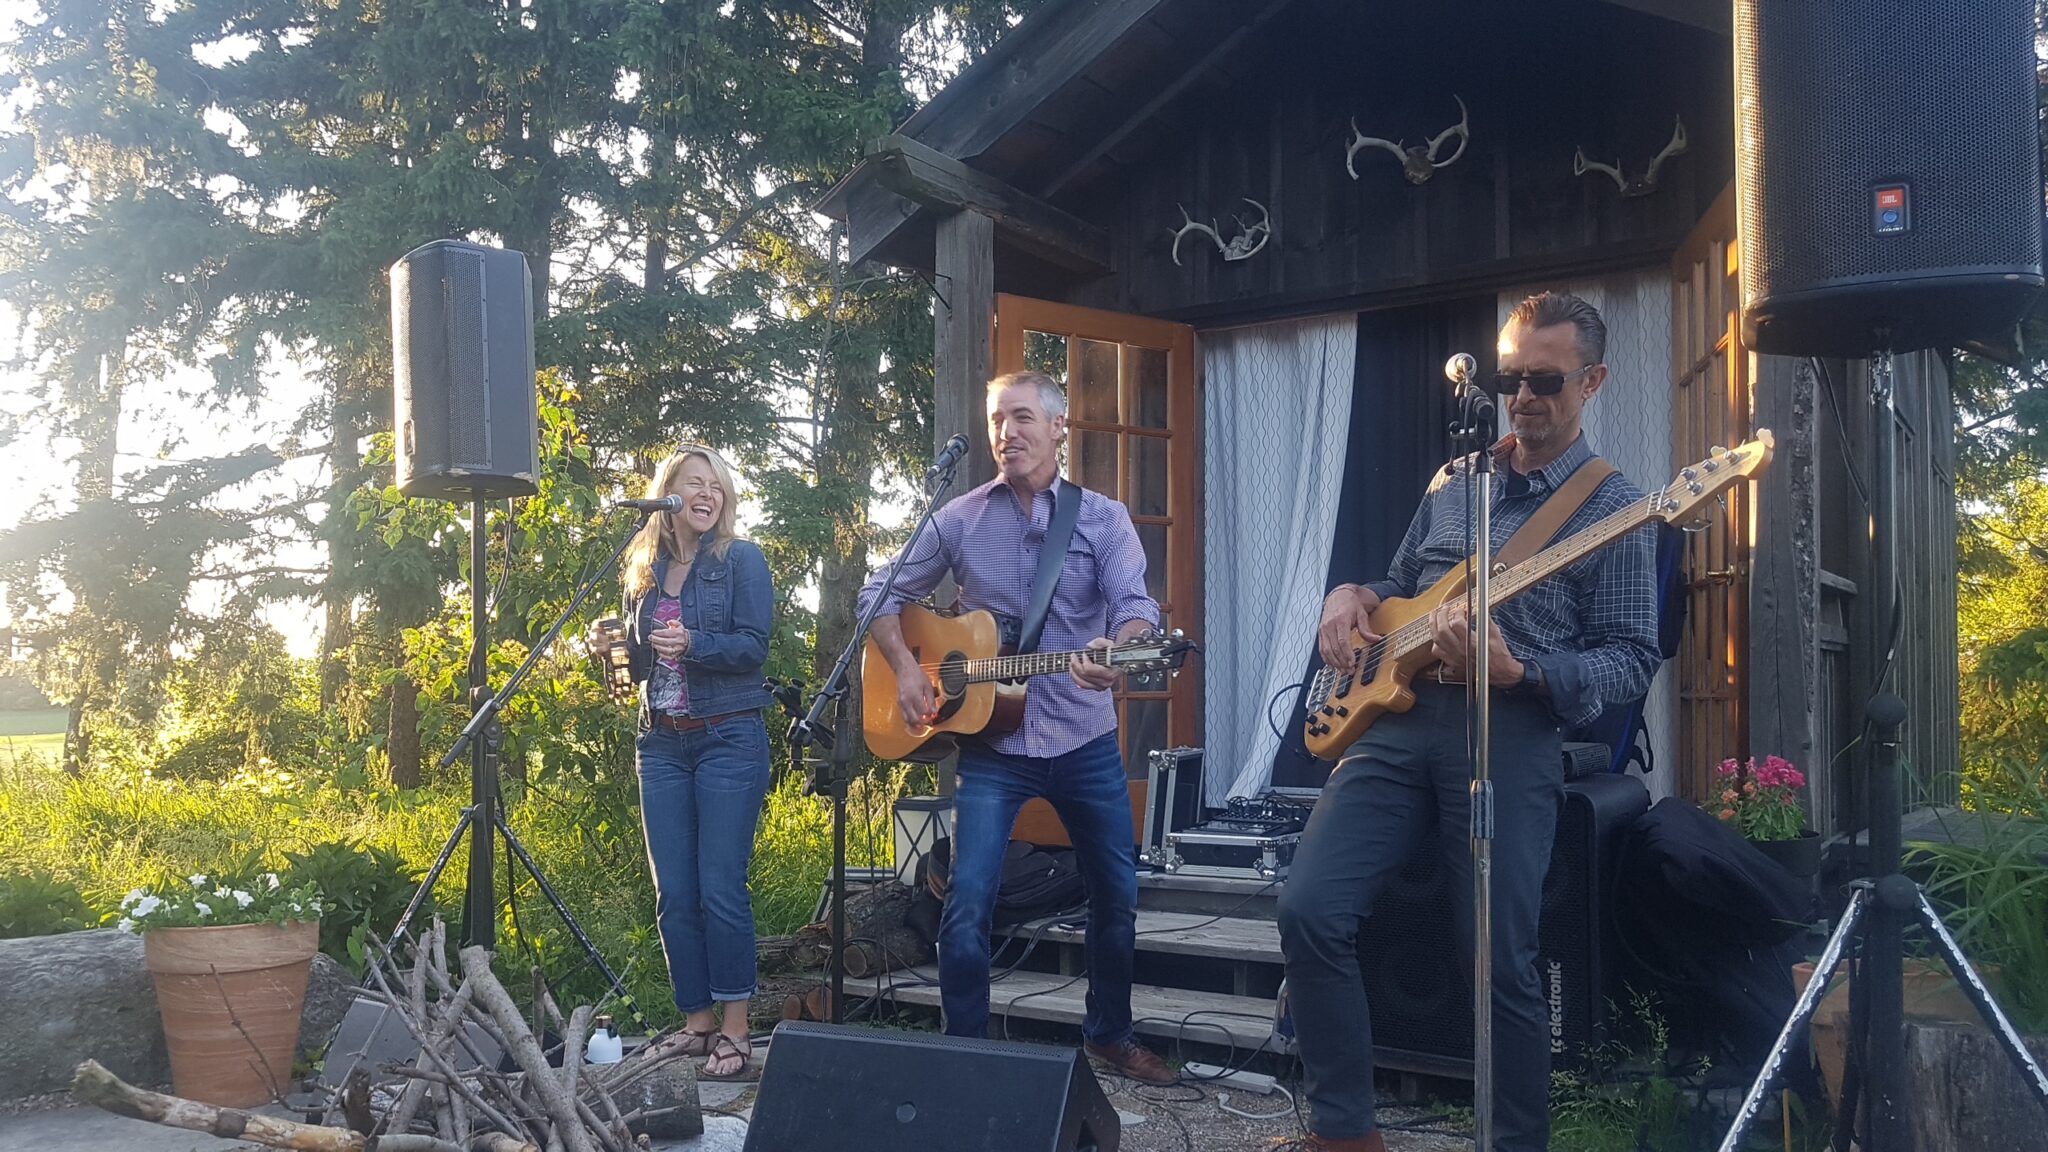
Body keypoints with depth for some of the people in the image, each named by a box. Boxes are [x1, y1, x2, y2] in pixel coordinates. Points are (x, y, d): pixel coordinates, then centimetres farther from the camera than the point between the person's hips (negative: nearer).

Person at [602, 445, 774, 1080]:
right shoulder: (643, 569, 13)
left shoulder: (741, 560, -1)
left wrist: (693, 644, -25)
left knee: (721, 889, -6)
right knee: (673, 894, 5)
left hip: (728, 738, -5)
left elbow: (754, 646, -10)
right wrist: (620, 647, -2)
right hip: (662, 742, 5)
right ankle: (696, 1021, 15)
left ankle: (734, 1029, 2)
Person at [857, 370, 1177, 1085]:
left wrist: (1118, 653, -37)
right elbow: (884, 595, 11)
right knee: (968, 902, -11)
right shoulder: (959, 519, 3)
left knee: (1116, 897, 11)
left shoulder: (1103, 518, 1)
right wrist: (906, 669, -5)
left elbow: (1136, 604, -14)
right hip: (991, 744, -1)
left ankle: (1109, 1035, 32)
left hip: (1086, 740, 1)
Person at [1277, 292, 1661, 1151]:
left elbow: (1634, 661, -3)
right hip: (1398, 717, 5)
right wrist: (1351, 595, 5)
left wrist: (1516, 672, -20)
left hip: (1511, 738, -4)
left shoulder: (1613, 510, 2)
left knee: (1501, 963, -5)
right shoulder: (1452, 481, 18)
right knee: (1311, 910, -11)